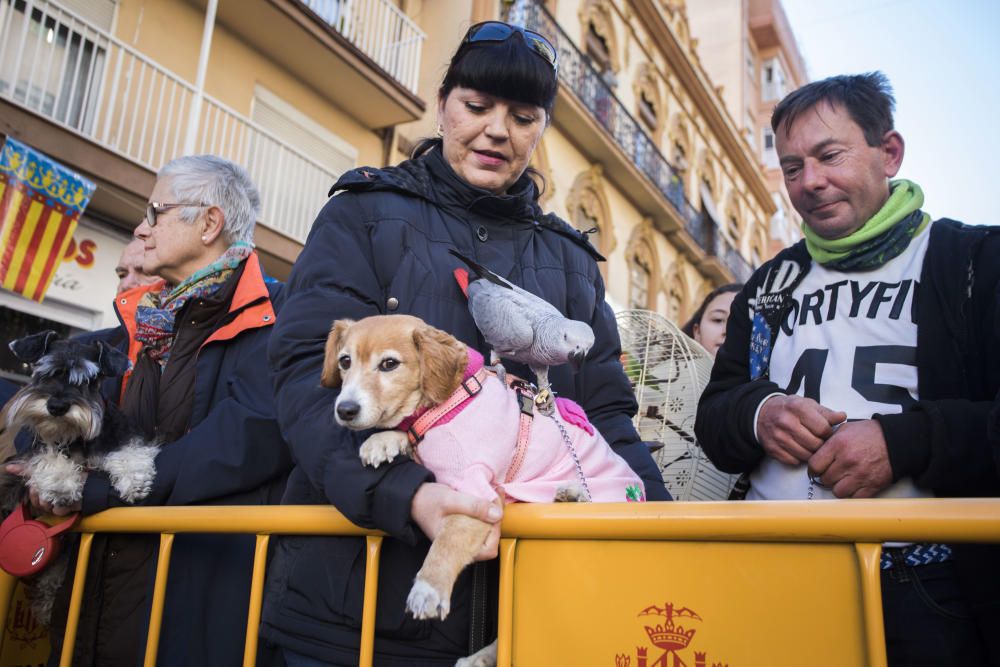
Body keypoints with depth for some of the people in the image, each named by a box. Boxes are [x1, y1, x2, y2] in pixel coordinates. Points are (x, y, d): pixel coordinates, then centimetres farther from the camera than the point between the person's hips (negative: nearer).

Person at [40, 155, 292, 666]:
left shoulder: (267, 315, -9)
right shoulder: (145, 322, 15)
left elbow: (253, 434, -23)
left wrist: (97, 488, -17)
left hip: (204, 571, -7)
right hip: (109, 574, 7)